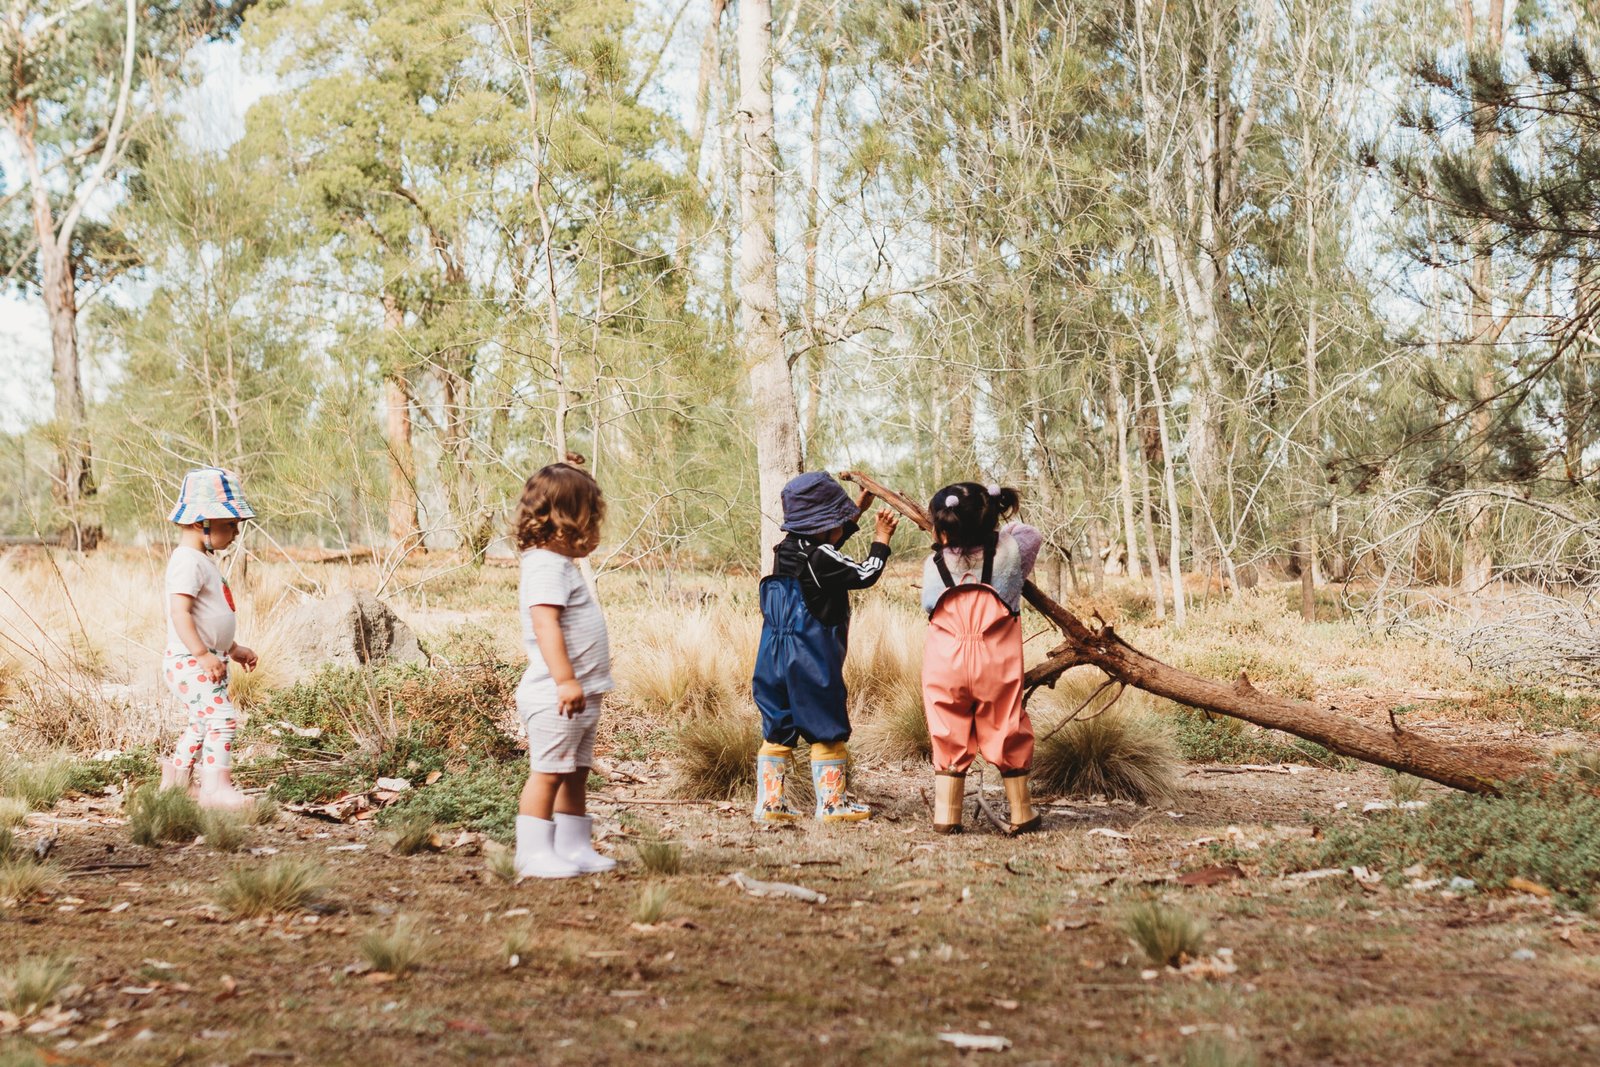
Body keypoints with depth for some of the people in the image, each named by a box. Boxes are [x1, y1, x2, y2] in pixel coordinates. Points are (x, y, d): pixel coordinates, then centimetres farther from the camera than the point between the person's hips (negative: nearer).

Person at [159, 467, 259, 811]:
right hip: (189, 662, -11)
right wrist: (203, 654, -30)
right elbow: (180, 612, -27)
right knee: (222, 718, -16)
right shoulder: (188, 562, -17)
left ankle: (175, 781, 30)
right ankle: (215, 787, -16)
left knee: (201, 723, 19)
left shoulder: (204, 560, 17)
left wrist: (233, 649, 24)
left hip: (205, 661, 11)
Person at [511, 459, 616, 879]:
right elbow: (545, 625, -27)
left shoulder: (560, 563, 15)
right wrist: (566, 681, -32)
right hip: (556, 697, -11)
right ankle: (534, 853, -3)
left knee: (576, 774, 13)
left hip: (579, 696, 11)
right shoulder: (546, 566, -17)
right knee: (547, 773, -7)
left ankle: (575, 847, 19)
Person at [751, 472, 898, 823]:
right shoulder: (819, 558, -16)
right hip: (812, 663, -8)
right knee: (828, 731, 4)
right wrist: (881, 540, 6)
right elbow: (865, 575, -8)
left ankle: (769, 801, 11)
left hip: (774, 662, 8)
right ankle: (833, 803, 9)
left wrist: (857, 512, 32)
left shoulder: (787, 549, 9)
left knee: (776, 731, 10)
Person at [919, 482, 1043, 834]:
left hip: (946, 664, 0)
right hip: (997, 664, 0)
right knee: (1006, 731, 11)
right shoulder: (1009, 551, -3)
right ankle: (1021, 814, 19)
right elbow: (1031, 535, 18)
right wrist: (999, 526, 29)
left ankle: (946, 815, 10)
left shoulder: (934, 566, -5)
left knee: (949, 735, 9)